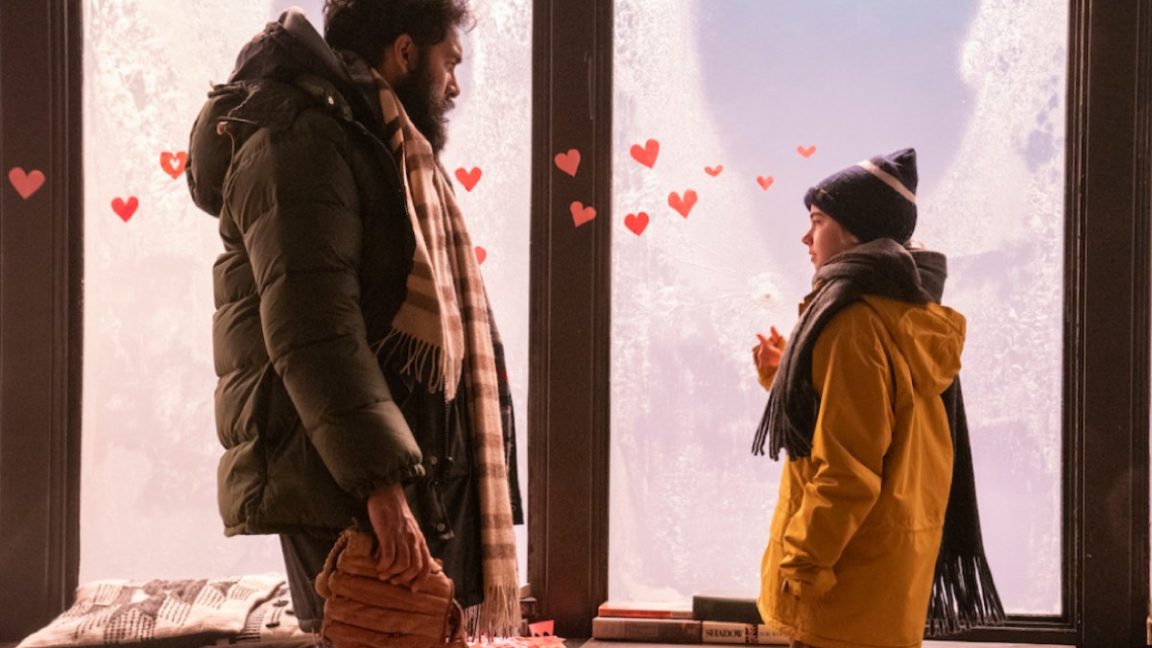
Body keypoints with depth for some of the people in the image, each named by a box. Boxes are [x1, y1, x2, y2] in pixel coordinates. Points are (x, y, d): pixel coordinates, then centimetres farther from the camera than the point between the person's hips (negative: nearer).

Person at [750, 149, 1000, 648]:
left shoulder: (854, 321, -19)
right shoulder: (905, 313, 12)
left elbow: (846, 467, -23)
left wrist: (801, 565, -17)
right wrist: (785, 375, 13)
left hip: (852, 567, -10)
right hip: (894, 553, 10)